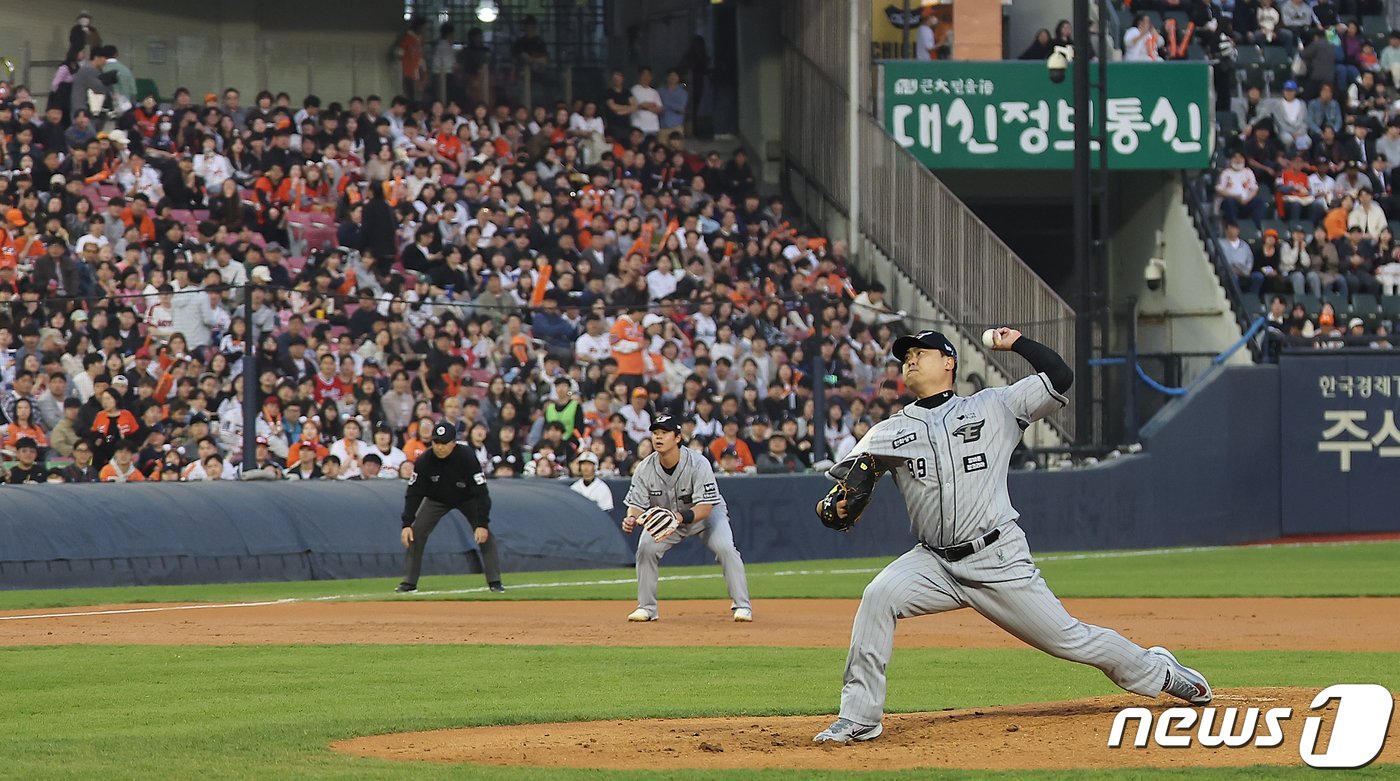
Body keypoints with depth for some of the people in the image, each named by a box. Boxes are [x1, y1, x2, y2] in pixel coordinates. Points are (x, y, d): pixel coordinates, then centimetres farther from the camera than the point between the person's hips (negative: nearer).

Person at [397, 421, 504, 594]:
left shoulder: (467, 458, -33)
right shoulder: (424, 461, -28)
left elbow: (481, 493, -31)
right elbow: (413, 494, -21)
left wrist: (482, 524, -37)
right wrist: (406, 524, -30)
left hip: (468, 500, -1)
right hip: (437, 500, 1)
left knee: (485, 535, -17)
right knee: (415, 533, -12)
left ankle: (495, 582, -8)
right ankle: (409, 582, -2)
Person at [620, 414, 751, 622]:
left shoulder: (698, 464, -31)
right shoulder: (645, 468, -20)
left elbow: (705, 507, -35)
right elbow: (637, 504, -17)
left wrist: (681, 518, -54)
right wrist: (631, 519, -42)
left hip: (706, 512, -3)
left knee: (725, 548, -24)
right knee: (646, 549, -17)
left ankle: (742, 606, -14)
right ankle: (646, 608, -2)